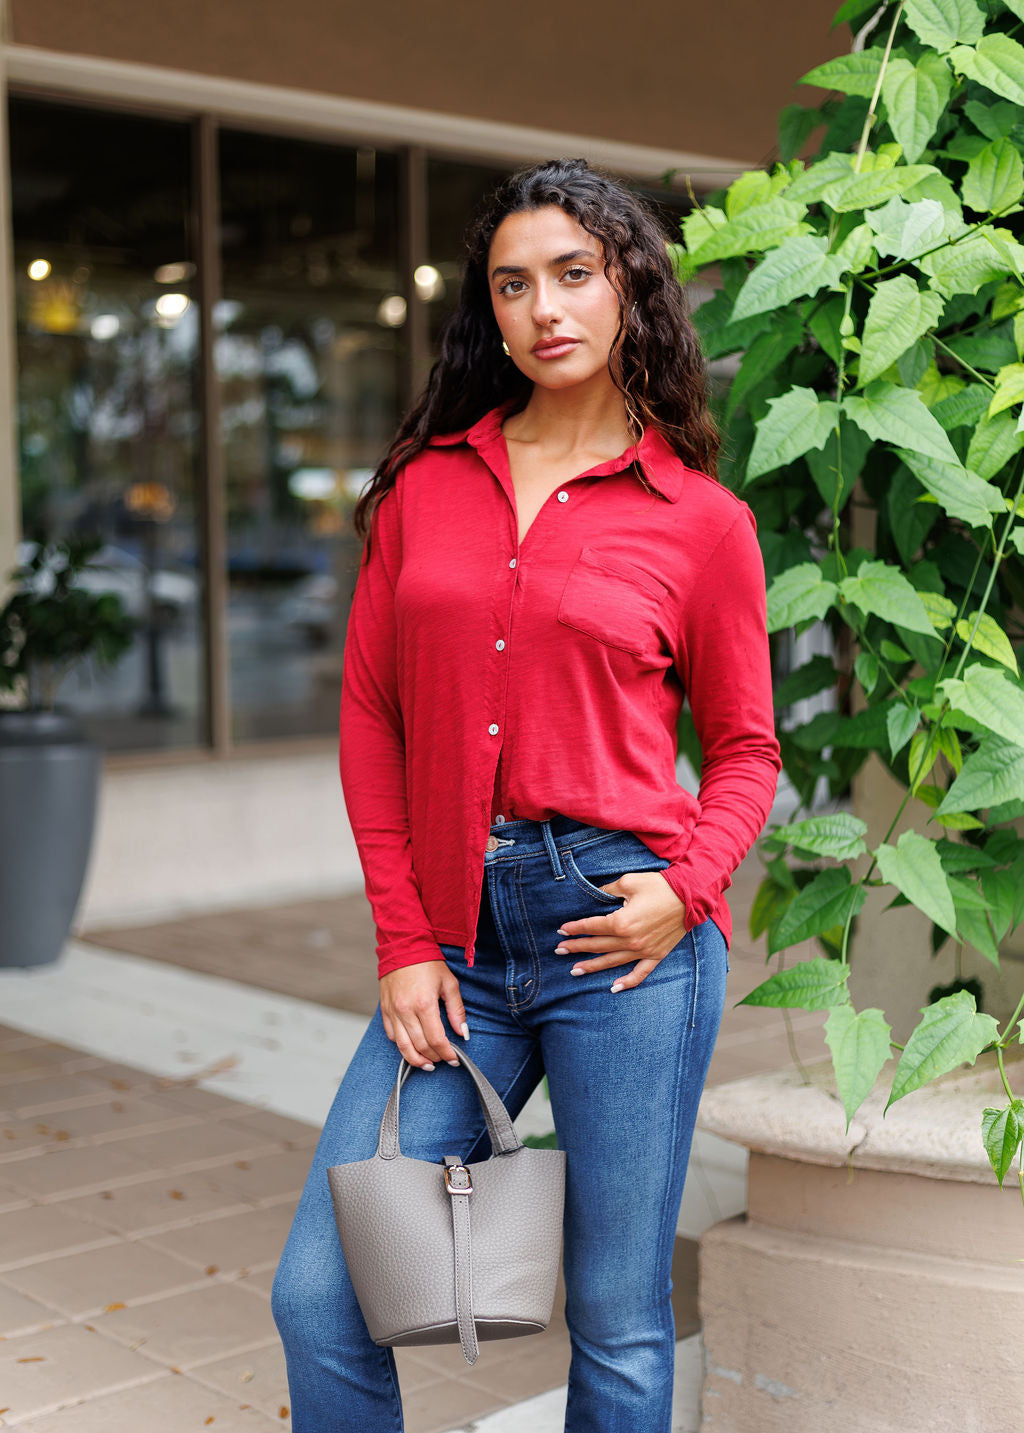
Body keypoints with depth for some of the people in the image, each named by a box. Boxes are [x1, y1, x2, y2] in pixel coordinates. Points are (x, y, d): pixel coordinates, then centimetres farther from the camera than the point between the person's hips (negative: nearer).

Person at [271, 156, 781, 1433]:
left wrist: (683, 888, -10)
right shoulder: (426, 486, 8)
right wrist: (403, 943, 2)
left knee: (619, 1325, 8)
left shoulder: (701, 518, 2)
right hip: (456, 938, 3)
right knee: (319, 1296, 3)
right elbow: (370, 717, 8)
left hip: (621, 933, -2)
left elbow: (745, 749, 9)